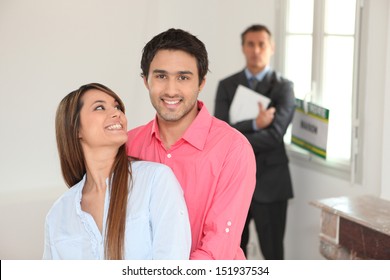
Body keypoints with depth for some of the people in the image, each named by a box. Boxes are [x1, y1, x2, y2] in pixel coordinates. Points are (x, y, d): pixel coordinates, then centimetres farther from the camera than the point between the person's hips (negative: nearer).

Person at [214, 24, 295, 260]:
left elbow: (274, 135, -16)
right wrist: (254, 125, -20)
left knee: (273, 251, 4)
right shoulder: (227, 85, 6)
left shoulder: (284, 87, -3)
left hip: (269, 180, -3)